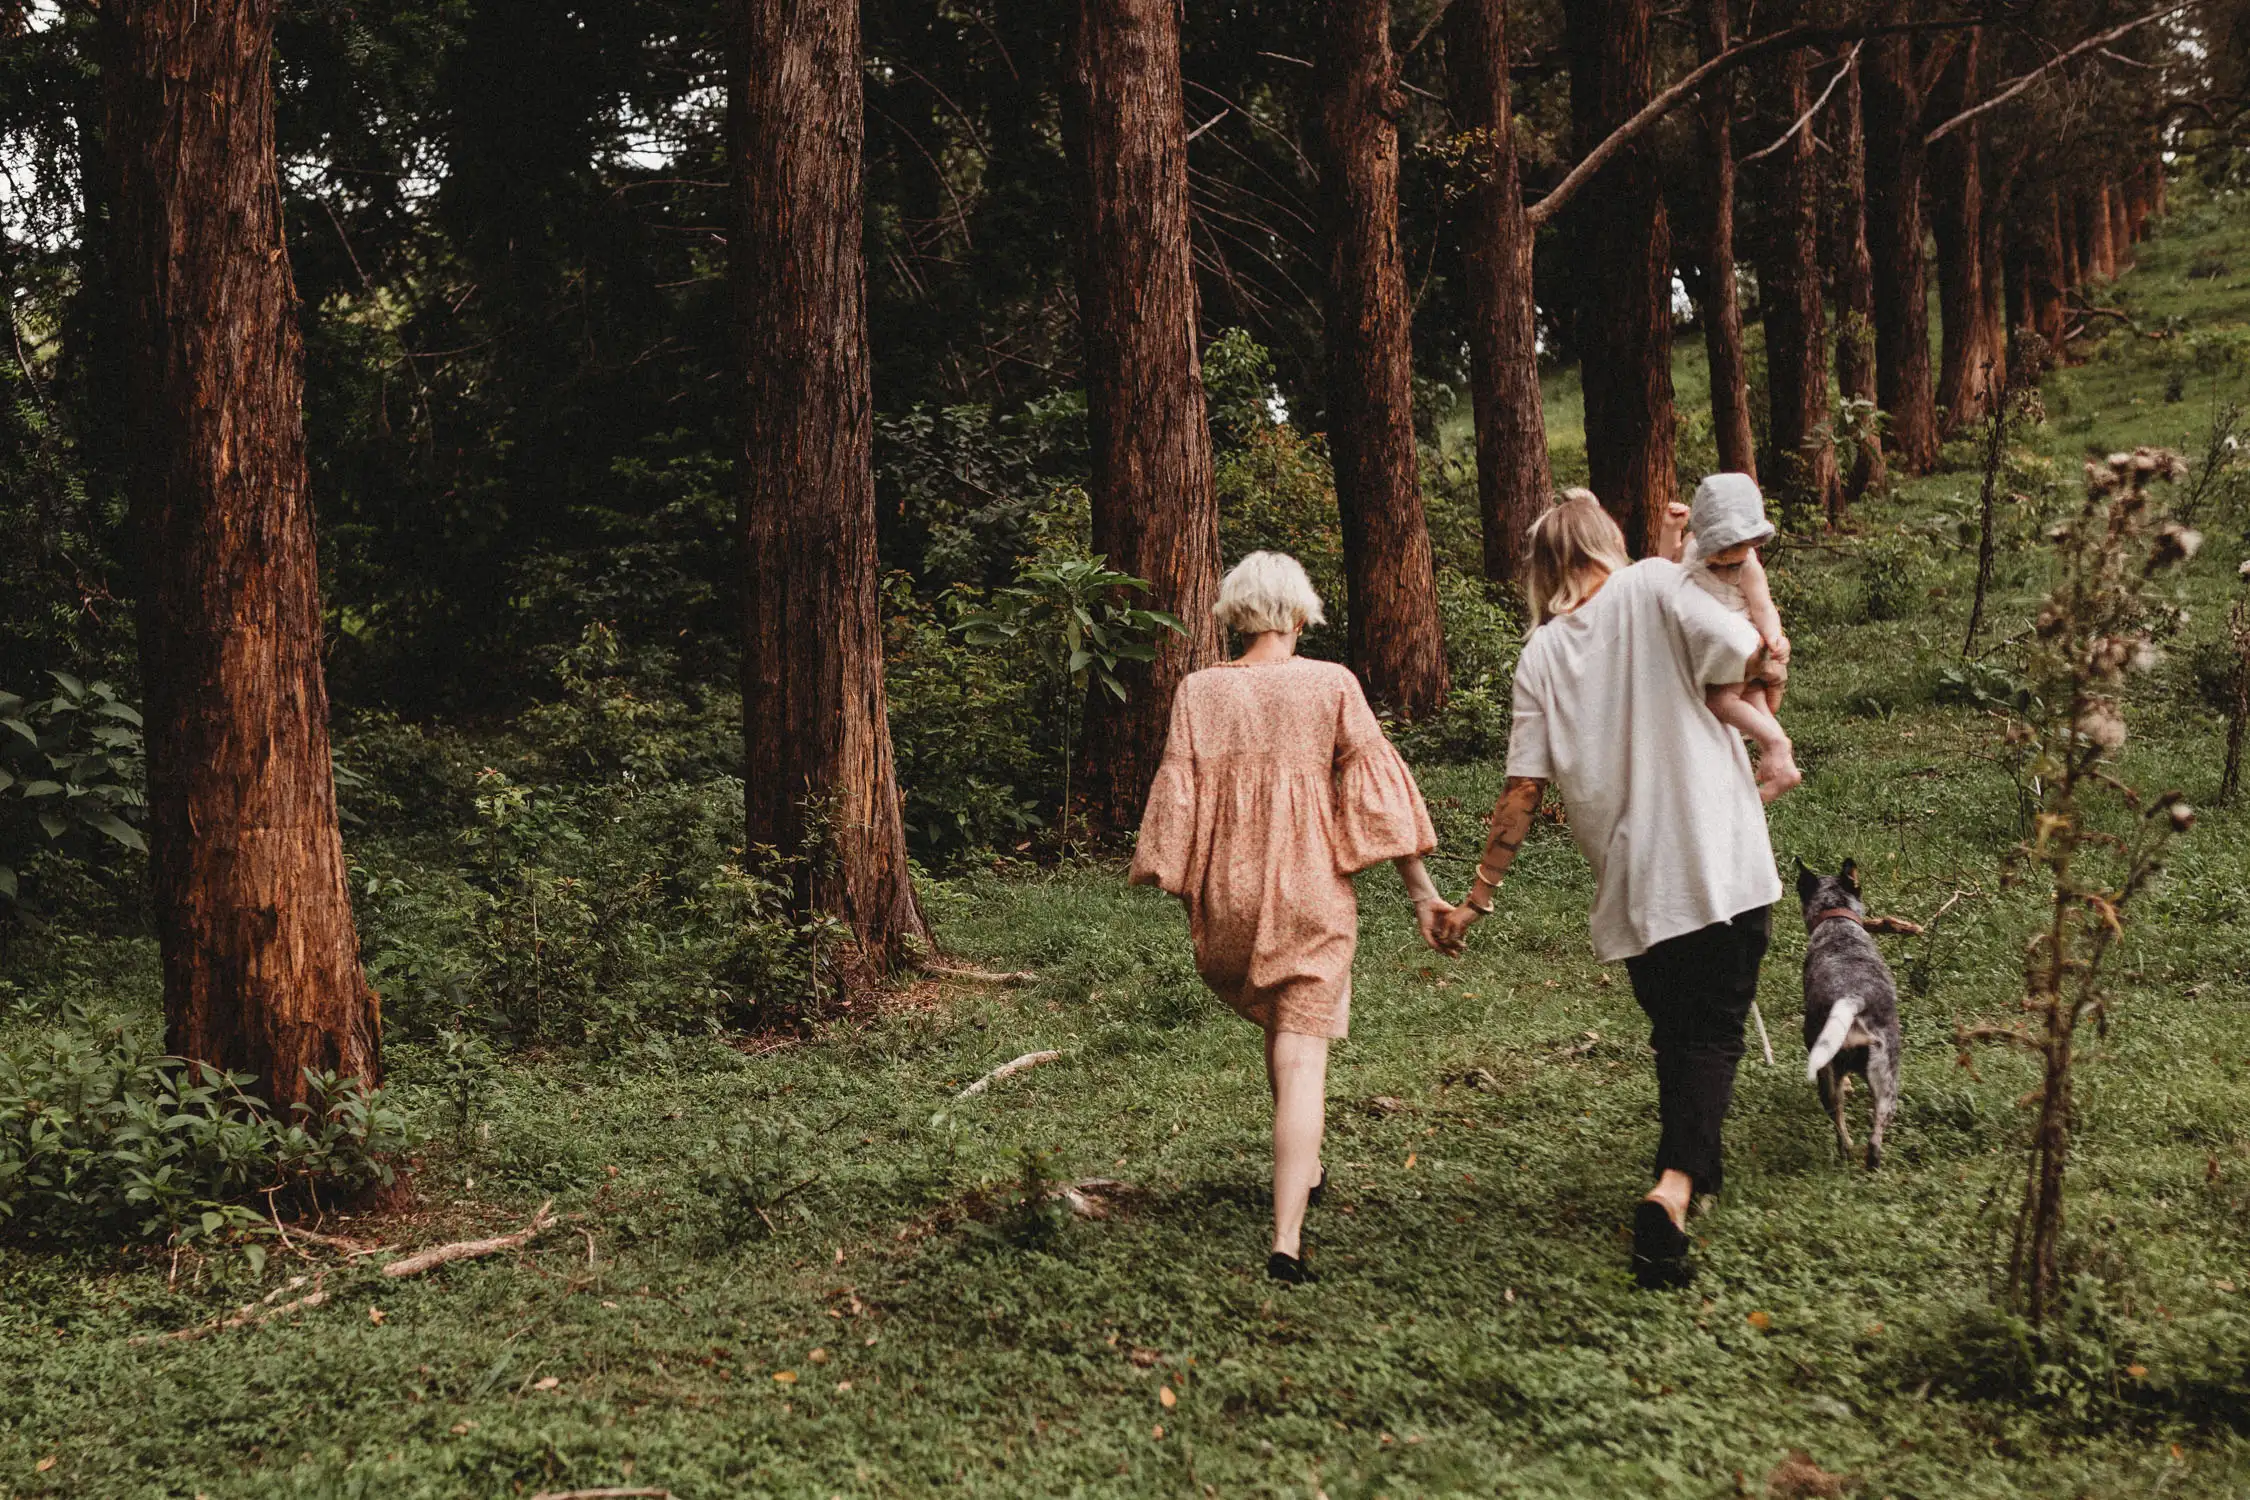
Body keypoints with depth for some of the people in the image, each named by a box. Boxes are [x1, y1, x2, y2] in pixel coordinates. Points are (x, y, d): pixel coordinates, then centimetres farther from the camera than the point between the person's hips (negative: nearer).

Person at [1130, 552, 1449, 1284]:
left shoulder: (1200, 691, -2)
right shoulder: (1332, 685, -4)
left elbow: (1176, 797, -4)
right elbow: (1376, 787, -5)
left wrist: (1161, 881, 7)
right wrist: (1422, 891, -1)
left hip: (1228, 894, 2)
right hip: (1312, 894, -2)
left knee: (1278, 1028, 26)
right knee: (1301, 1057, -3)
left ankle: (1305, 1168, 41)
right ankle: (1287, 1238, -12)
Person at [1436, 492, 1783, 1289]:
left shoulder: (1541, 655, 6)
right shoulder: (1657, 586, -2)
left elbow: (1522, 790, 3)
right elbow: (1755, 660, -12)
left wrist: (1476, 897, 10)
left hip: (1629, 881, 3)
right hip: (1720, 861, -3)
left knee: (1673, 1035, 21)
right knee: (1713, 1035, -1)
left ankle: (1687, 1172, 30)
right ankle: (1675, 1186, -20)